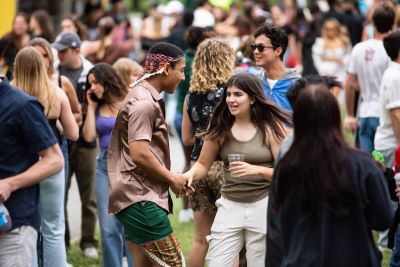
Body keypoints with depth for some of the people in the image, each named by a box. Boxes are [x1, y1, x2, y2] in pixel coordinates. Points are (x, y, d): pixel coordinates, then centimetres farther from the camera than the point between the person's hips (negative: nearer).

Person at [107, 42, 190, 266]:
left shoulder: (149, 99, 18)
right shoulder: (144, 103, -15)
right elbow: (140, 155, -23)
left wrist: (170, 177, 11)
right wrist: (172, 179, -9)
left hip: (141, 197, 10)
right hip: (139, 198, -10)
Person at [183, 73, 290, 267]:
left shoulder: (270, 126, -6)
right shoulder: (220, 127, -1)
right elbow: (203, 164, 6)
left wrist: (256, 170, -25)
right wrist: (190, 174, -16)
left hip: (264, 205, -2)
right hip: (230, 205, 2)